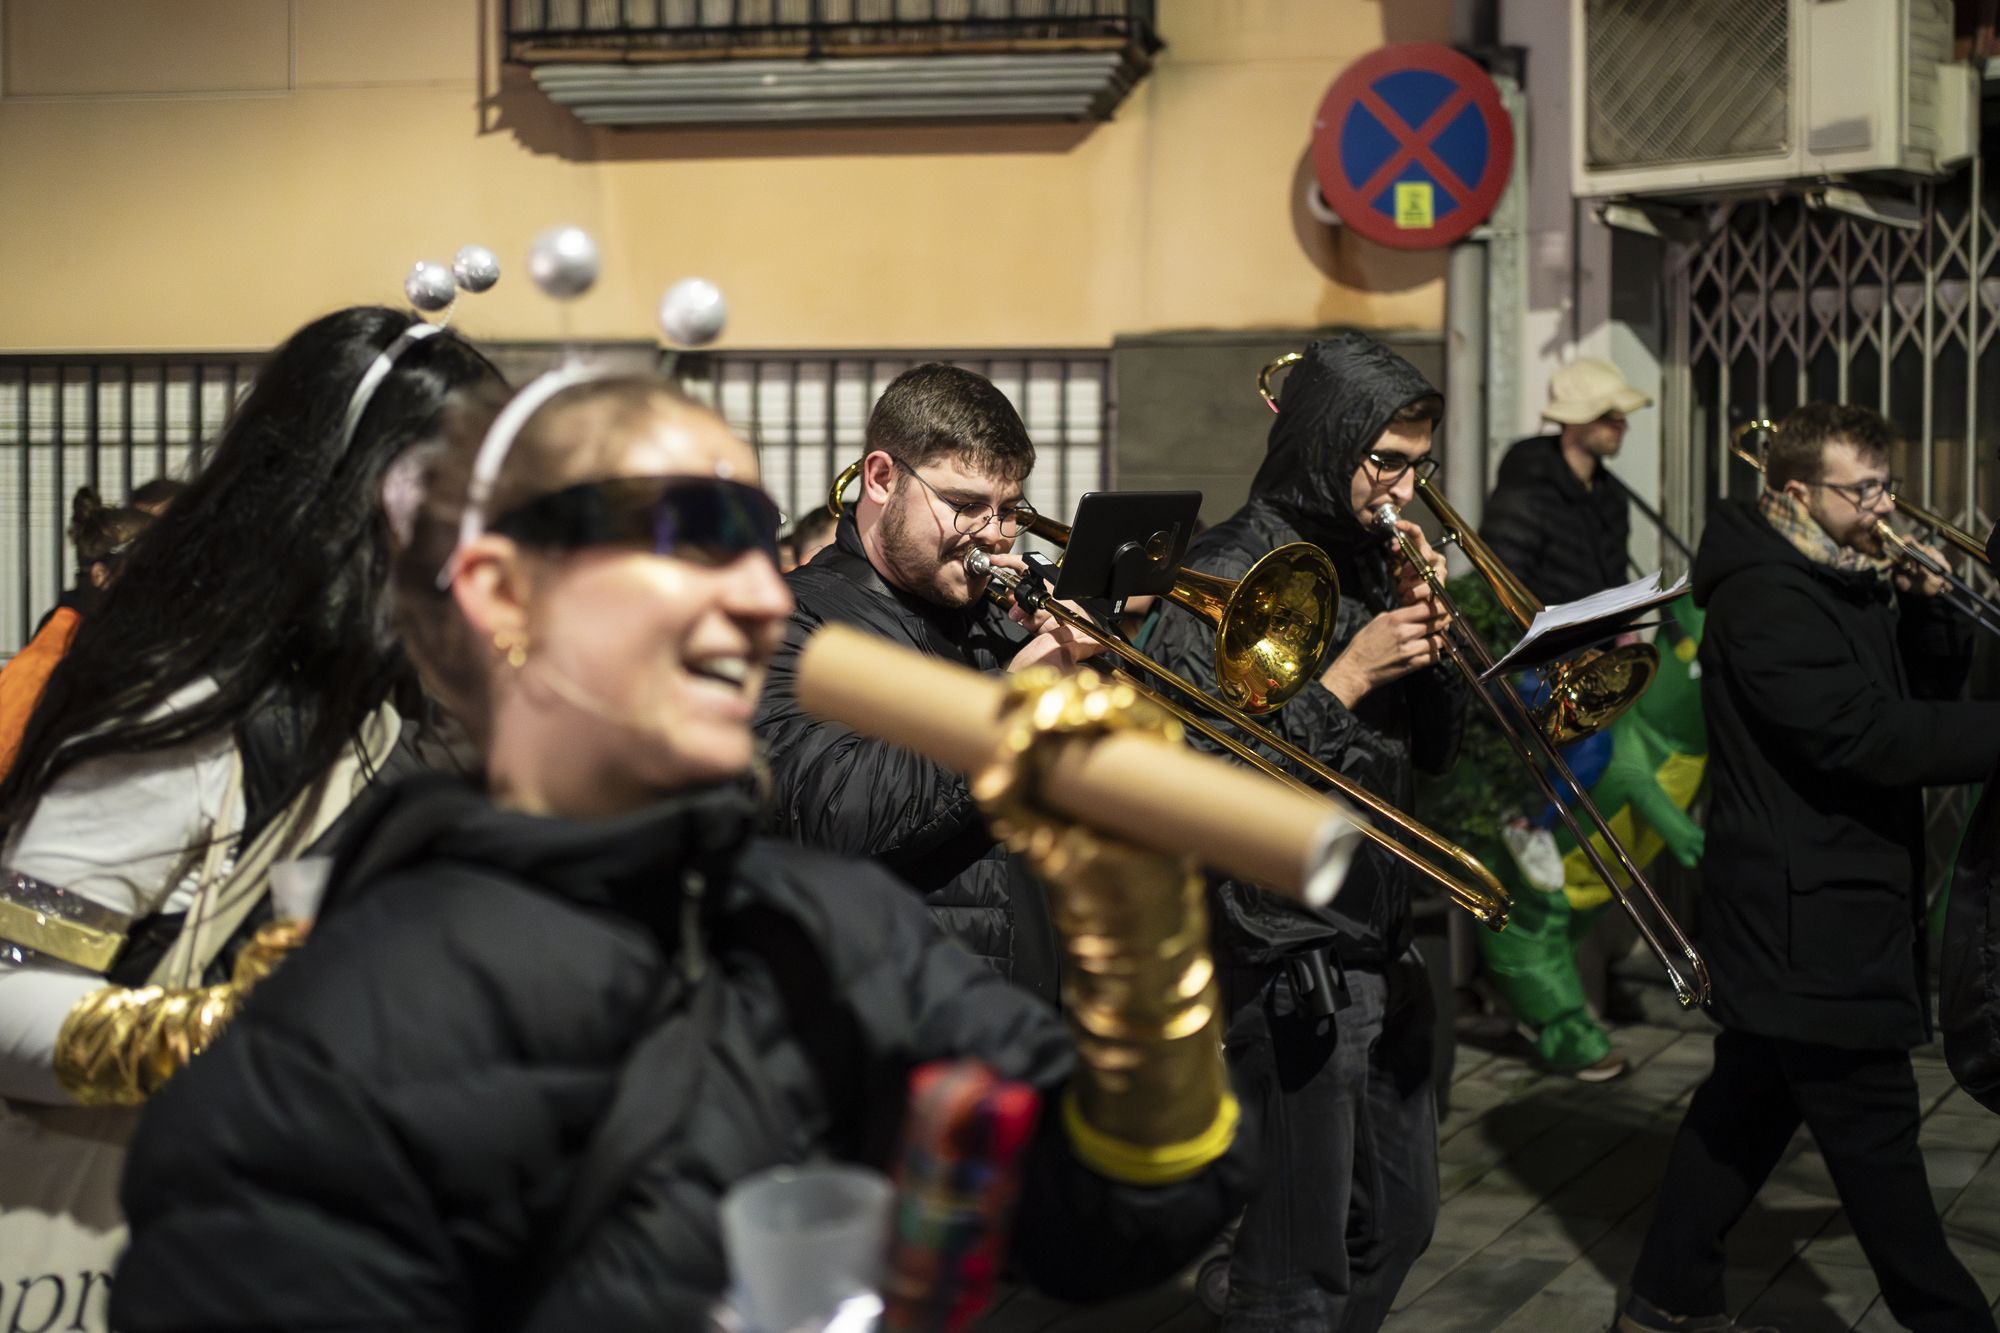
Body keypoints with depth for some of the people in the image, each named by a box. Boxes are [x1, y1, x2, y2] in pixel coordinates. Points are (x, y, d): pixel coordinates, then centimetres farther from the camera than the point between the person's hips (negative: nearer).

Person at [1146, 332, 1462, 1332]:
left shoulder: (1374, 562, 10)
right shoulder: (1223, 581, -14)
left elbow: (1433, 750, 13)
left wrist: (1424, 618, -3)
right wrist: (1346, 678, -22)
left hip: (1381, 953, 8)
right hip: (1290, 972, -8)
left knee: (1395, 1226, 20)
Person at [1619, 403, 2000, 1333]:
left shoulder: (1848, 582, 13)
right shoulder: (1768, 599, -19)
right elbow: (1862, 733, -28)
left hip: (1818, 909, 11)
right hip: (1811, 917, -11)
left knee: (1750, 1103, 16)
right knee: (1876, 1135, -3)